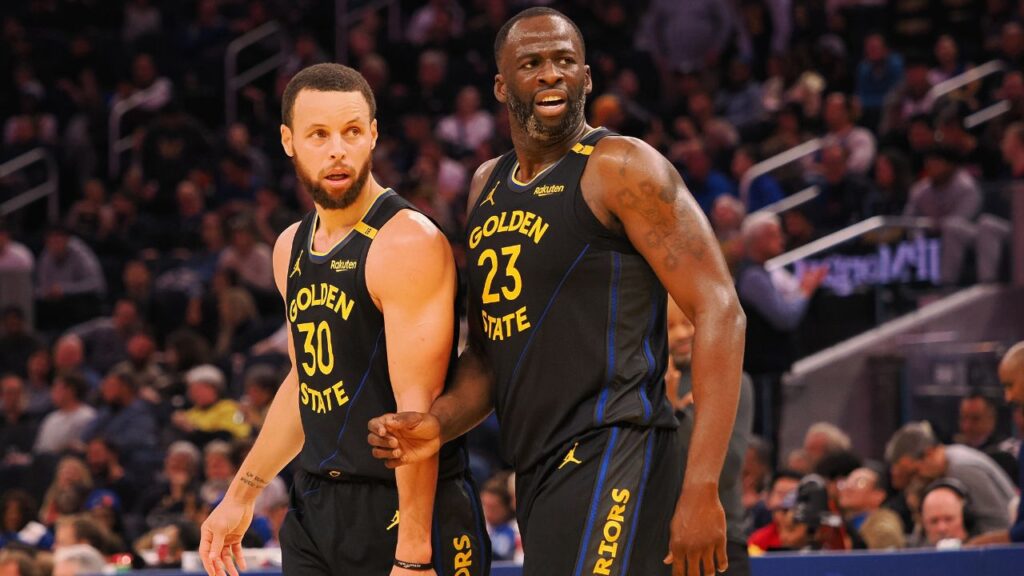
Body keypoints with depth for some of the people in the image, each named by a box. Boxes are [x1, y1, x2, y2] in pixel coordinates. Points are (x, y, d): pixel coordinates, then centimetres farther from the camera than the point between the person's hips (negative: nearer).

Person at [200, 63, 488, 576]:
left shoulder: (408, 244, -14)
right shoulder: (291, 249, 12)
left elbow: (418, 405, -20)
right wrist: (242, 495, 28)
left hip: (404, 512, -7)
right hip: (313, 508, 7)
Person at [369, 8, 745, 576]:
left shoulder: (621, 168, -6)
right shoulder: (488, 186, 18)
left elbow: (719, 314, -12)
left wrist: (700, 489, -20)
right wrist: (439, 423, 2)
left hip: (612, 462, -8)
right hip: (538, 476, 8)